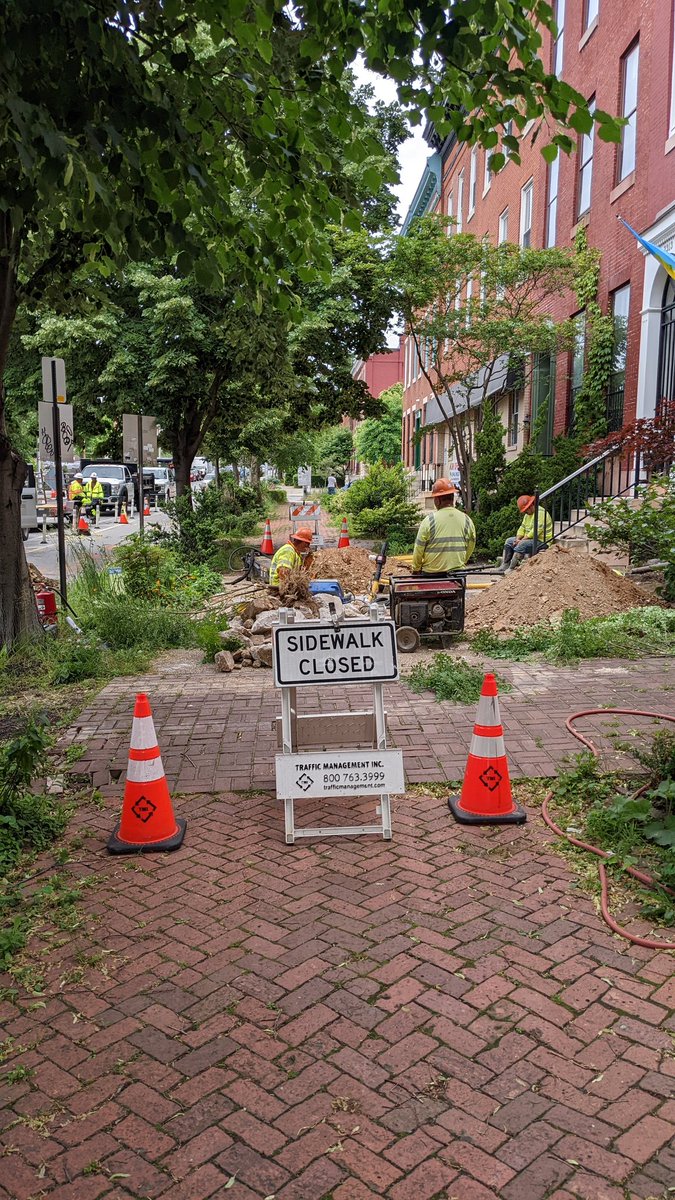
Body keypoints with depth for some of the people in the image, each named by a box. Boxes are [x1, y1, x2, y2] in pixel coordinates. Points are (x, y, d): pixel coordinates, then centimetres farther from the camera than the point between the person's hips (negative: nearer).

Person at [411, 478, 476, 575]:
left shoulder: (429, 521, -9)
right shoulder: (466, 520, 2)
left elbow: (418, 550, -4)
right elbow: (470, 548, 11)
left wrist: (416, 569, 11)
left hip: (431, 573, -3)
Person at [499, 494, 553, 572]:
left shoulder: (540, 512, -18)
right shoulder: (527, 514, 14)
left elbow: (536, 531, -25)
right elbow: (522, 528, 14)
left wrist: (522, 540, -22)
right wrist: (517, 539, -6)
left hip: (541, 541, -10)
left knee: (522, 544, -32)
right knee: (509, 541, 6)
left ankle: (511, 569, -30)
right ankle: (505, 565, -2)